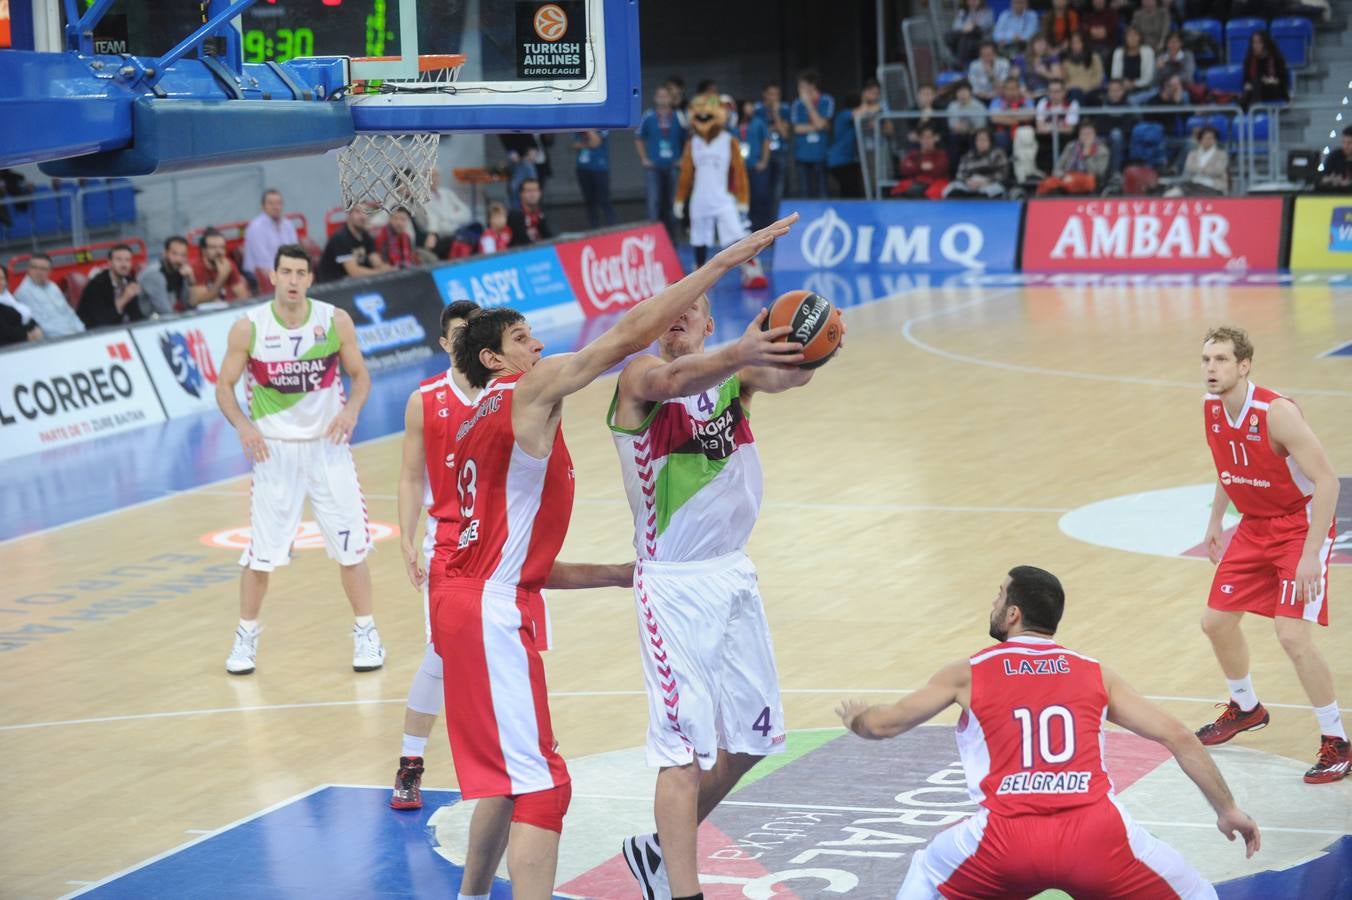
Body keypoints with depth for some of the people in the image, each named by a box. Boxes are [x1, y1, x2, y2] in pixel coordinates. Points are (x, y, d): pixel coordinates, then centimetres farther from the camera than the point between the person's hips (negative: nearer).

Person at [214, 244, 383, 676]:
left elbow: (360, 375, 4)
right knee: (260, 551, 2)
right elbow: (224, 386, 0)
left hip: (327, 446, 1)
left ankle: (366, 634, 17)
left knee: (350, 546, 3)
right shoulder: (248, 328, -9)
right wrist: (243, 425, -18)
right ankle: (246, 636, 19)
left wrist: (351, 410, -16)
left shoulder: (336, 320, -7)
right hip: (274, 449, -1)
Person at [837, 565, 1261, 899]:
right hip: (1096, 836, 0)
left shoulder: (968, 674, 16)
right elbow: (1179, 738, 15)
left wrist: (853, 717, 47)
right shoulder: (1096, 674, 19)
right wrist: (1228, 809, 23)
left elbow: (882, 724, 24)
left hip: (1007, 841, 0)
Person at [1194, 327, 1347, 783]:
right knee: (1216, 621, 12)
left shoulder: (1277, 413, -28)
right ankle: (1246, 708, 39)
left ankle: (1336, 743, -4)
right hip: (1255, 526, 8)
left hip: (1301, 526, -8)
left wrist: (1311, 554, -29)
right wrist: (1216, 520, 17)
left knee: (1292, 634, -19)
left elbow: (1326, 481, -26)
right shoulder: (1211, 409, -4)